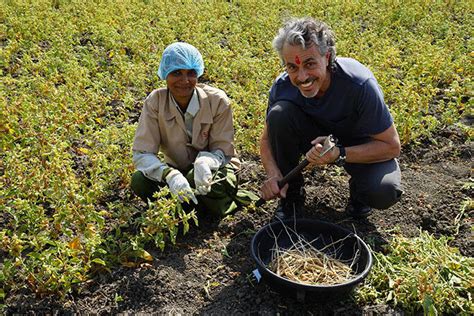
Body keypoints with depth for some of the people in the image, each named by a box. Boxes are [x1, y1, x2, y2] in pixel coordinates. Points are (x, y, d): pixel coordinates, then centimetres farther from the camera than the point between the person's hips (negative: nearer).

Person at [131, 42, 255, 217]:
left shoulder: (217, 100, -20)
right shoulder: (155, 101, -17)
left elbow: (223, 150, -16)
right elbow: (142, 153, -21)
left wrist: (205, 162, -42)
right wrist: (169, 174, -43)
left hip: (213, 166, -2)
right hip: (177, 168, 2)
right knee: (139, 181, -27)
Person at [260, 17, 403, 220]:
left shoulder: (360, 84, -33)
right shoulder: (283, 86, -22)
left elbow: (392, 146, -24)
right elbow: (268, 138, -7)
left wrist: (339, 154, -39)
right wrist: (273, 174, -27)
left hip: (358, 145, -2)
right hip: (317, 138, 3)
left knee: (384, 192, -33)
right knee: (279, 113, -26)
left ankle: (359, 187, 6)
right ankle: (291, 193, -6)